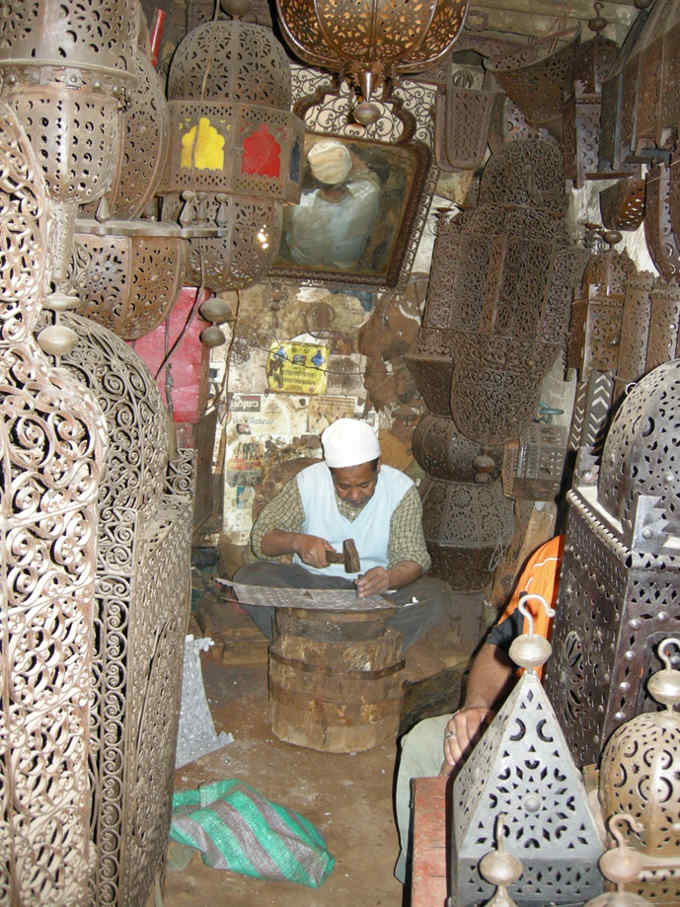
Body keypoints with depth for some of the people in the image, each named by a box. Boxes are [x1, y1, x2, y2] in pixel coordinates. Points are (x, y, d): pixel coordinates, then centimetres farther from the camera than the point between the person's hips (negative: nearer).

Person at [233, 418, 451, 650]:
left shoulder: (401, 489, -10)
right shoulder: (307, 482, -8)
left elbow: (414, 558, -13)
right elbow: (261, 538, -5)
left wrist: (389, 578, -37)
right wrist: (296, 541, -28)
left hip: (375, 594, -1)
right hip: (312, 583, 1)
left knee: (436, 593, -27)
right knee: (249, 578, -25)